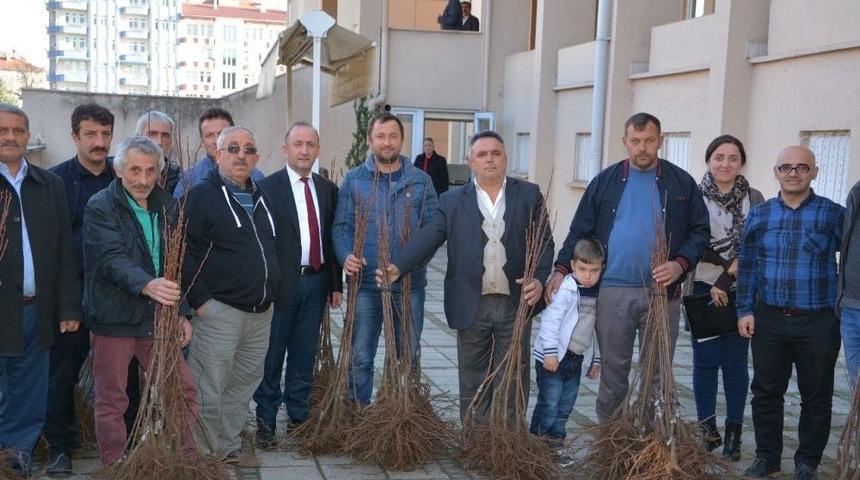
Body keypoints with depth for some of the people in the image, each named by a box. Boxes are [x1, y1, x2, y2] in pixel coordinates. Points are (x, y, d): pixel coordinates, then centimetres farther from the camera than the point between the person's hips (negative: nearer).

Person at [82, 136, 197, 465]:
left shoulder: (168, 207, 7)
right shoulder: (100, 207, -9)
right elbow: (113, 259, -23)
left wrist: (182, 312, 6)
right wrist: (147, 285, -40)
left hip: (158, 317, 5)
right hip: (114, 318, -4)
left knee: (184, 391, 6)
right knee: (112, 401, 7)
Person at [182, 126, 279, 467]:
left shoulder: (261, 197, 15)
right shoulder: (202, 195, -7)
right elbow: (185, 251, -12)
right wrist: (200, 299, -15)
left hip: (262, 311, 7)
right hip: (219, 309, -7)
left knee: (244, 384, 14)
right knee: (209, 389, 0)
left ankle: (229, 446, 27)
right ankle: (207, 454, 14)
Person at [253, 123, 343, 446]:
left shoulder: (327, 189, 9)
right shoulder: (267, 188, -7)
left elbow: (332, 237, 12)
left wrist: (336, 283, 10)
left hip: (316, 282, 5)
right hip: (281, 283, -5)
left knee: (304, 356, 13)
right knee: (272, 356, 5)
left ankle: (298, 416, 25)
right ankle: (266, 419, 18)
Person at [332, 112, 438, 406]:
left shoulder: (420, 181, 4)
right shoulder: (353, 180, 3)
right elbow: (341, 225, 0)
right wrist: (346, 257, -17)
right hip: (365, 282, 0)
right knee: (360, 358, 6)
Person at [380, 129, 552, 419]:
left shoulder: (529, 195, 5)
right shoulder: (452, 202, 5)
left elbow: (544, 242, 4)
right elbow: (427, 238, -7)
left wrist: (539, 279, -13)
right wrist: (398, 266, -23)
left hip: (516, 303, 0)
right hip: (472, 306, 0)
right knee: (472, 381, 10)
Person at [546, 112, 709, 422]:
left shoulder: (682, 183, 4)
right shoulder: (605, 182, 5)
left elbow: (700, 231, 4)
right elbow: (580, 231, 5)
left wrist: (681, 264, -13)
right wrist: (561, 269, -7)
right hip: (613, 291, 1)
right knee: (613, 370, 10)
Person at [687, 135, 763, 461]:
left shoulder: (754, 199, 2)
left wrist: (728, 278, -13)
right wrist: (730, 264, -10)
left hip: (741, 292, 1)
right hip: (703, 290, 0)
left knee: (735, 363, 4)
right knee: (705, 361, 3)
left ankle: (733, 432, 15)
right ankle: (707, 428, 14)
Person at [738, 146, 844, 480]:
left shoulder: (834, 214, -2)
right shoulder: (759, 214, 5)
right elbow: (747, 265, 8)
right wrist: (745, 310, 2)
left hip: (818, 322, -2)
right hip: (768, 320, 2)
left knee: (816, 398, 8)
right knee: (766, 392, 10)